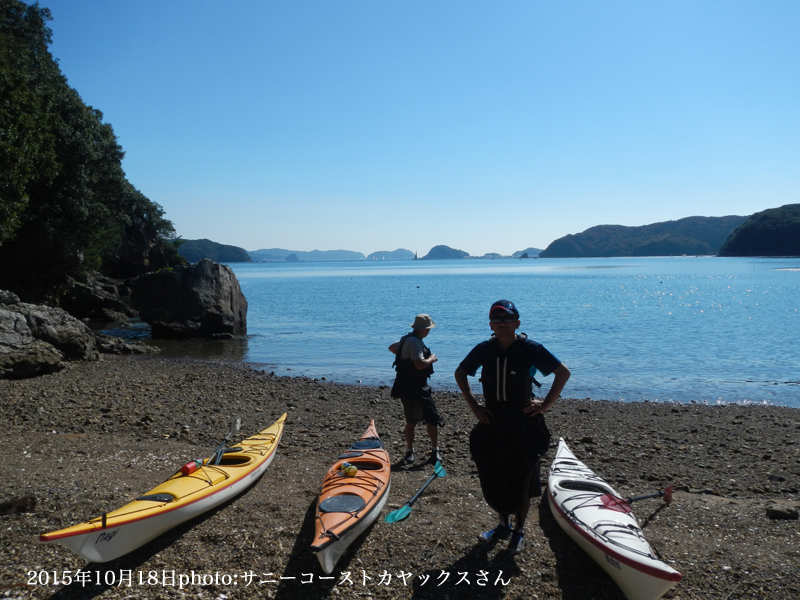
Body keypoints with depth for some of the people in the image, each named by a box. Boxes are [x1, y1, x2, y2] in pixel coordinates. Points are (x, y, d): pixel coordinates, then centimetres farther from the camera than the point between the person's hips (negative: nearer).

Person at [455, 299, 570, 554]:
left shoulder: (530, 349, -10)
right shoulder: (484, 349, -1)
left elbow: (563, 373, -6)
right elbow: (460, 373, 13)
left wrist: (545, 404, -9)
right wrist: (473, 405, 5)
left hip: (523, 425, -3)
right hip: (492, 423, 3)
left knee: (522, 481, 7)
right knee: (492, 480, 10)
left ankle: (519, 531, 26)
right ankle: (503, 524, 33)